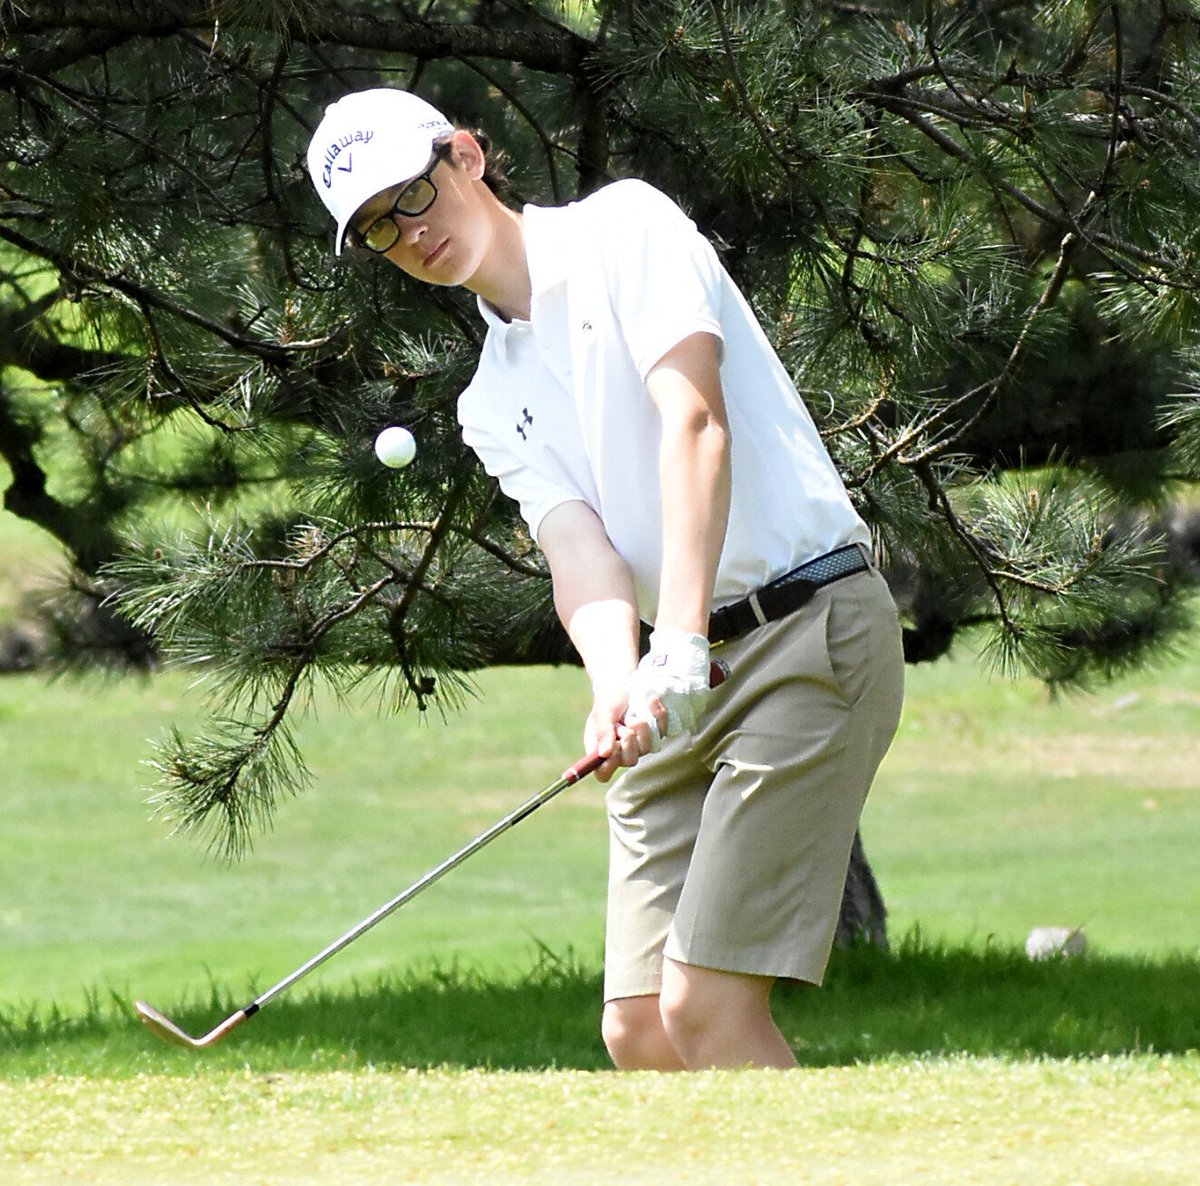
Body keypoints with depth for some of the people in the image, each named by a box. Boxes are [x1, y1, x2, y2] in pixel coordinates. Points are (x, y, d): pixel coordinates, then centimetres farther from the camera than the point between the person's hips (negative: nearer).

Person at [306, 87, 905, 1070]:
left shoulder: (625, 227, -1)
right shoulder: (492, 407, 17)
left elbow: (694, 422, -14)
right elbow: (580, 551, 0)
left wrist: (681, 645, -26)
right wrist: (616, 686, -23)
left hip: (811, 627, -7)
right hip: (684, 673, 7)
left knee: (707, 1006, -17)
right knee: (640, 1027, -1)